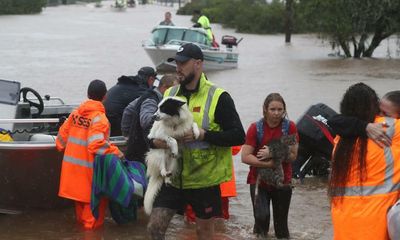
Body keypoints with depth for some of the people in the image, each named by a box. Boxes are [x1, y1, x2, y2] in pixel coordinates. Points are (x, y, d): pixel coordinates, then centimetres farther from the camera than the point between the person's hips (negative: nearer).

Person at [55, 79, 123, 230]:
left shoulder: (76, 112, 3)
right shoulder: (99, 117, -17)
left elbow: (63, 133, 9)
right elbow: (97, 144, -28)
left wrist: (61, 146, 27)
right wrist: (115, 152, -21)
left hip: (72, 163, 7)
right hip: (89, 166, -7)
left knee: (80, 192, 22)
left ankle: (81, 219, 36)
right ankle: (92, 223, 15)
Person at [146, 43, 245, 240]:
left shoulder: (218, 97, -10)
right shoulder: (169, 94, 7)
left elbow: (238, 136, -14)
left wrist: (203, 135, -24)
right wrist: (155, 141, -8)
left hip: (204, 177, -4)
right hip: (173, 177, 4)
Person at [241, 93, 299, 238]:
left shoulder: (290, 127, -6)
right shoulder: (256, 128, -8)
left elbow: (293, 156, -9)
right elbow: (245, 157, -14)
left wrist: (272, 154, -22)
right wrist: (269, 164, -23)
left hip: (283, 181, 1)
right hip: (259, 181, -1)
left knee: (281, 224, 11)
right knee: (261, 217, -14)